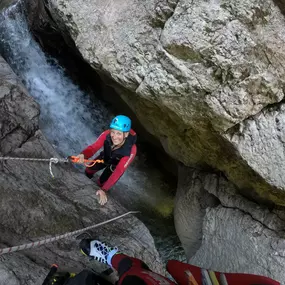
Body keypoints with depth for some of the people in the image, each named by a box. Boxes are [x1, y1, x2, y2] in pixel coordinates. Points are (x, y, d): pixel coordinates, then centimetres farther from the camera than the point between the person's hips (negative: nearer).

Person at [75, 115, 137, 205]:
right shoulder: (107, 134, -38)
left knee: (101, 183, 0)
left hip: (117, 164, -2)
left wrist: (104, 190, -48)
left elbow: (118, 171, -44)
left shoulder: (131, 149, -44)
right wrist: (83, 155, -60)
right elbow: (93, 147, -35)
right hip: (105, 156, 3)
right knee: (88, 171, 6)